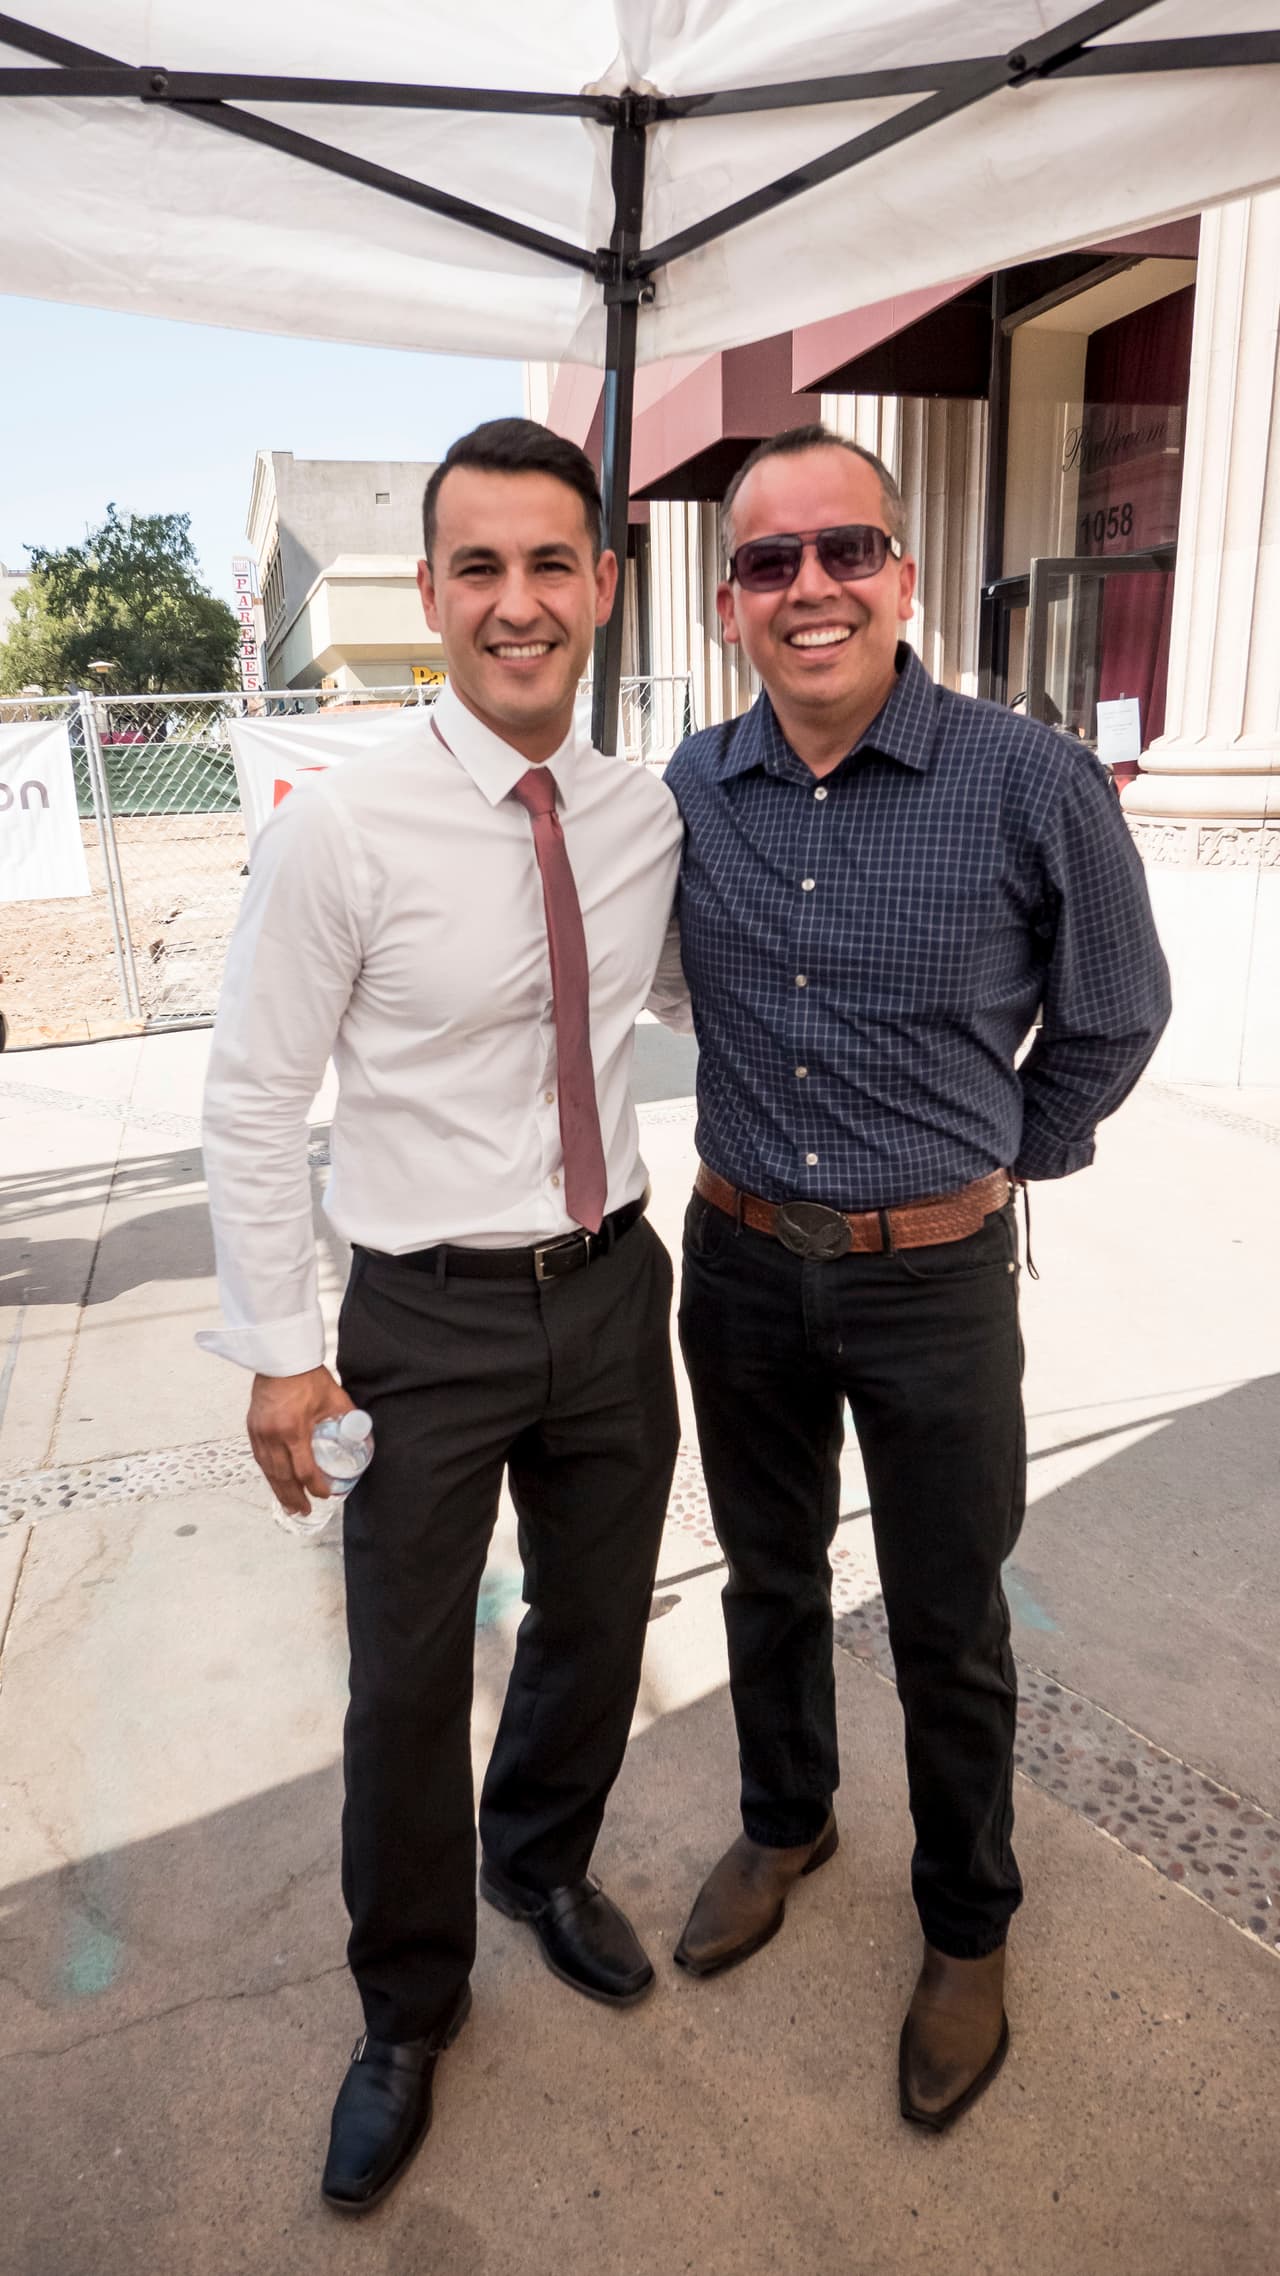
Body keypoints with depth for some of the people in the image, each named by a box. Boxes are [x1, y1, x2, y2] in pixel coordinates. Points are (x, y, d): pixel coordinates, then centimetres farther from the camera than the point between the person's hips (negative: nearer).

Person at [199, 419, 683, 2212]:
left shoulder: (650, 816, -1)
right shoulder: (341, 829, -16)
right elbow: (255, 1102, -10)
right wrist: (277, 1349, -9)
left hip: (613, 1285, 5)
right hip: (433, 1314, -4)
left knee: (597, 1628, 21)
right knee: (409, 1684, 11)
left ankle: (542, 1864, 54)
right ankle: (409, 2009, 41)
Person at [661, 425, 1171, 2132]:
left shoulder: (1035, 788, -15)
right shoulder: (691, 789, -3)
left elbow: (1115, 1017, 0)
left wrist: (1006, 1159, 4)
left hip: (937, 1277, -3)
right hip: (742, 1261, 4)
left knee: (949, 1628, 14)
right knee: (770, 1579, 22)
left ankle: (968, 1927, 41)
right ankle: (785, 1823, 50)